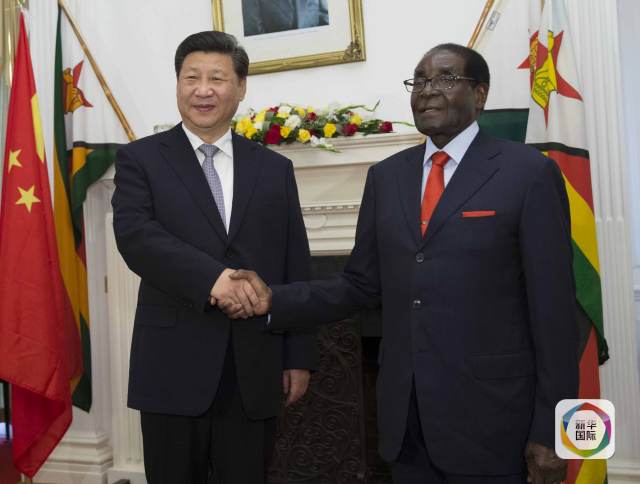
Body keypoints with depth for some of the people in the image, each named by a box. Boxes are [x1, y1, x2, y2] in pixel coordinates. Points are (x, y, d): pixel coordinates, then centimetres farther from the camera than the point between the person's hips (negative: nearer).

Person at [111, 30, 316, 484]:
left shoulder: (275, 168, 9)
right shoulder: (140, 159, 3)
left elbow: (297, 269, 8)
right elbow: (135, 234, -14)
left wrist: (299, 356, 5)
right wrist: (212, 277, -27)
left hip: (255, 370, 2)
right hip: (174, 367, -2)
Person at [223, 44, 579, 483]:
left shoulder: (528, 172, -6)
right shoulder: (386, 177, 9)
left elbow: (553, 307, -8)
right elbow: (361, 285, 9)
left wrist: (550, 430, -9)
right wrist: (274, 301, -5)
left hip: (489, 415, -4)